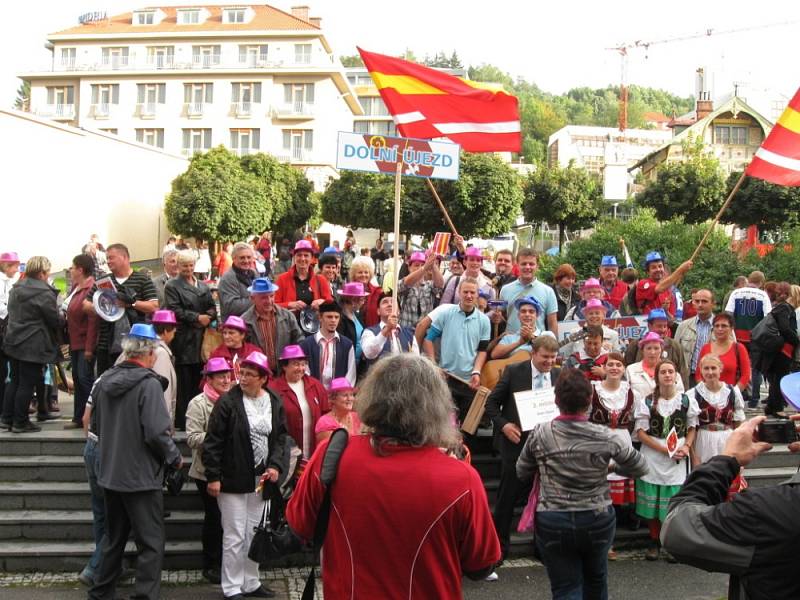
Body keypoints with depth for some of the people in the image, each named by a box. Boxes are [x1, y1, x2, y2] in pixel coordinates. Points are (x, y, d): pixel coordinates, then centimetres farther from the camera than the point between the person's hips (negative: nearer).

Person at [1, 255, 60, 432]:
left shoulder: (16, 288, 9)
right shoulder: (44, 293, -17)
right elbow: (55, 320, -13)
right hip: (33, 346, -8)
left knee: (15, 381, 15)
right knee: (27, 384, 0)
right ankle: (20, 423, 6)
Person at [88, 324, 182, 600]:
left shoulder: (105, 381, 4)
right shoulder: (148, 384, -18)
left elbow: (96, 426, 14)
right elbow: (157, 432, -23)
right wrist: (175, 458, -7)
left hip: (110, 474, 8)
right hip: (141, 475, -7)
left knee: (113, 539, 22)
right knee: (151, 544, 3)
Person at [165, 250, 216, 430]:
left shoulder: (203, 286, 20)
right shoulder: (172, 286, 2)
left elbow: (212, 307, 14)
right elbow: (175, 311, -9)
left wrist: (208, 317, -7)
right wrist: (197, 317, -12)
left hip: (201, 341, 5)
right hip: (184, 342, -5)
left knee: (199, 382, 7)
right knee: (184, 384, -4)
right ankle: (182, 423, 2)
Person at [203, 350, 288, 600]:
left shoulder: (275, 403, 3)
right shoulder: (228, 401, -11)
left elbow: (280, 438, 10)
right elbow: (213, 441, -11)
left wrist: (276, 466, -4)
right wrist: (213, 476, -14)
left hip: (260, 479, 5)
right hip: (232, 480, -5)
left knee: (254, 535, 16)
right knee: (234, 537, 2)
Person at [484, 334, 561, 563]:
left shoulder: (560, 376, 5)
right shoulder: (514, 372, -5)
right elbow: (491, 403, -1)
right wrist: (503, 425, -14)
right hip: (517, 443, -3)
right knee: (507, 499, 5)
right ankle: (500, 546, 19)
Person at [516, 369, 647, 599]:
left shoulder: (539, 434, -12)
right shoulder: (605, 437, -12)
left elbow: (522, 474, 4)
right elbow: (641, 468, 3)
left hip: (553, 522, -1)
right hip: (598, 520, 2)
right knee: (596, 579, 27)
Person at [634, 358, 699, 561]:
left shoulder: (687, 400, 0)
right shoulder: (648, 402, -3)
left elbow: (692, 427, 10)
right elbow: (640, 432, -4)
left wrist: (686, 446, -9)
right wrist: (665, 449, -13)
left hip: (678, 459, 0)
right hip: (653, 457, 0)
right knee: (653, 502, 5)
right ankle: (654, 542, 21)